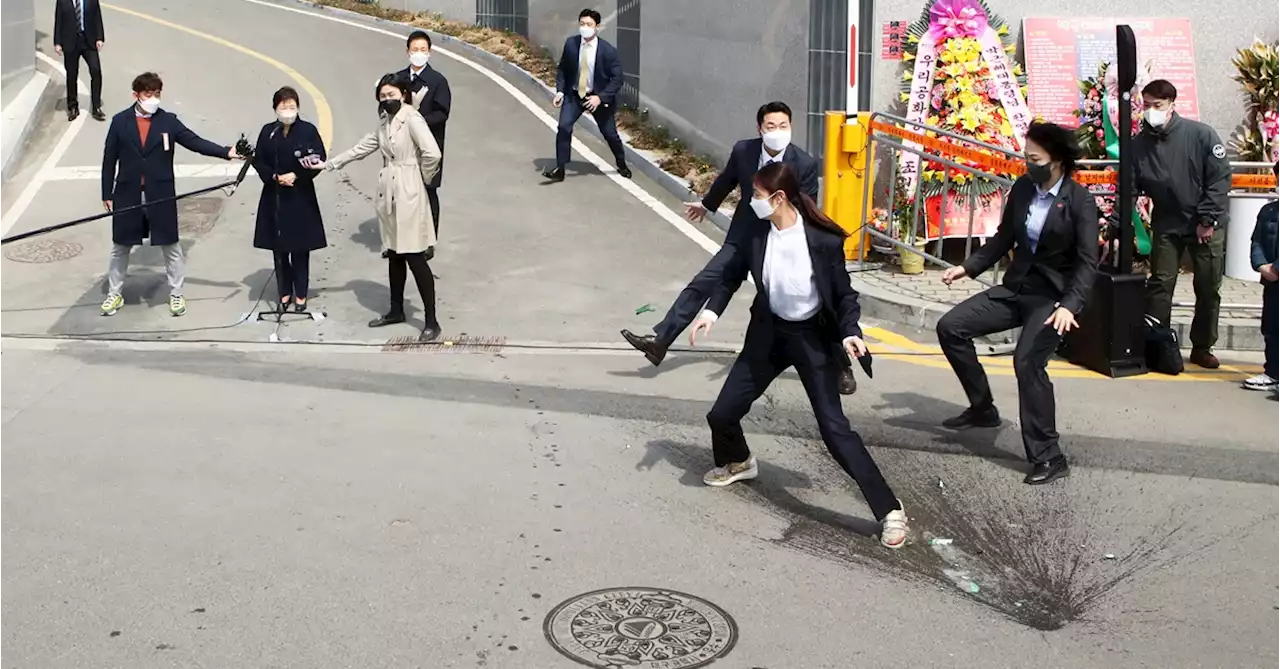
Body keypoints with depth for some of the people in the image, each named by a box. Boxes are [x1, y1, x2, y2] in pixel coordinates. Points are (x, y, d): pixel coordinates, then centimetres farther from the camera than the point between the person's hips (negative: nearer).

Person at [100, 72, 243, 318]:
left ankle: (176, 294, 22)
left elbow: (195, 142, -8)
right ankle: (115, 294, 27)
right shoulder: (120, 121, -2)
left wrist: (226, 152, -22)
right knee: (120, 247, 12)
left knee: (171, 247, 8)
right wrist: (107, 193, 1)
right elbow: (109, 159, 2)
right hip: (127, 196, 0)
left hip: (161, 196, 0)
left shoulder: (168, 121, -2)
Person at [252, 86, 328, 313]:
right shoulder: (268, 132, 2)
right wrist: (274, 177, -13)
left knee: (300, 249, 3)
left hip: (301, 197, -3)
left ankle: (301, 294, 14)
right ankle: (285, 293, 20)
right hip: (274, 196, 3)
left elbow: (319, 160, -6)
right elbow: (258, 161, 4)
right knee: (279, 248, 8)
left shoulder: (308, 130, -6)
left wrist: (296, 176, -16)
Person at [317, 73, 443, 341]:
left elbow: (432, 154, -25)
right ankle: (396, 311, 30)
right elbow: (361, 148, 20)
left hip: (408, 196, -8)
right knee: (394, 255, 17)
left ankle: (431, 321, -1)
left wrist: (424, 178, -9)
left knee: (415, 258, -7)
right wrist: (327, 165, 18)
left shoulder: (412, 119, -15)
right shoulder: (385, 123, 12)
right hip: (388, 194, 8)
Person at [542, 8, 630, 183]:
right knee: (564, 127, -16)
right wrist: (560, 91, -10)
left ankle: (622, 165, 39)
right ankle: (560, 169, -7)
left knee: (610, 134, 12)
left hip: (598, 97, -2)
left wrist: (600, 97, -25)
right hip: (573, 95, 2)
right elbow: (562, 69, 3)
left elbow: (617, 79, -15)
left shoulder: (608, 50, -19)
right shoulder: (571, 44, -10)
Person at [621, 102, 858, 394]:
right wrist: (706, 205, 26)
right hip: (744, 237, 3)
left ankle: (840, 365, 14)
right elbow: (727, 180, 9)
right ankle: (659, 341, 2)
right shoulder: (743, 150, -13)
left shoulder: (805, 164, -20)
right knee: (701, 285, -3)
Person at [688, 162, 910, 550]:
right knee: (722, 414, 7)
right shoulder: (756, 233, -10)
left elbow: (843, 293, -8)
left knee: (834, 429, -12)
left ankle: (889, 510, -4)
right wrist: (712, 310, -6)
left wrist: (850, 333, -24)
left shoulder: (823, 240, -20)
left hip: (813, 338, -4)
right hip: (768, 333, 5)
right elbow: (733, 274, 8)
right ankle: (738, 463, 43)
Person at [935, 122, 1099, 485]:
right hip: (1017, 287, 7)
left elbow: (1088, 263, -18)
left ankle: (1049, 457, -14)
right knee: (950, 327, -3)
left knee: (1027, 360, -26)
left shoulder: (1081, 202, -14)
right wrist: (967, 267, 1)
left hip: (1054, 296, -7)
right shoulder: (1022, 188, 1)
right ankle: (982, 408, 15)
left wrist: (1069, 306, -32)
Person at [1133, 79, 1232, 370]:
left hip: (1208, 226, -1)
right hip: (1166, 225, 2)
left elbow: (1221, 177, -10)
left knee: (1209, 289, 6)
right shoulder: (1139, 144, -3)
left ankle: (1202, 347, 19)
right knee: (1160, 285, -1)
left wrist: (1207, 220, -14)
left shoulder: (1201, 134, -12)